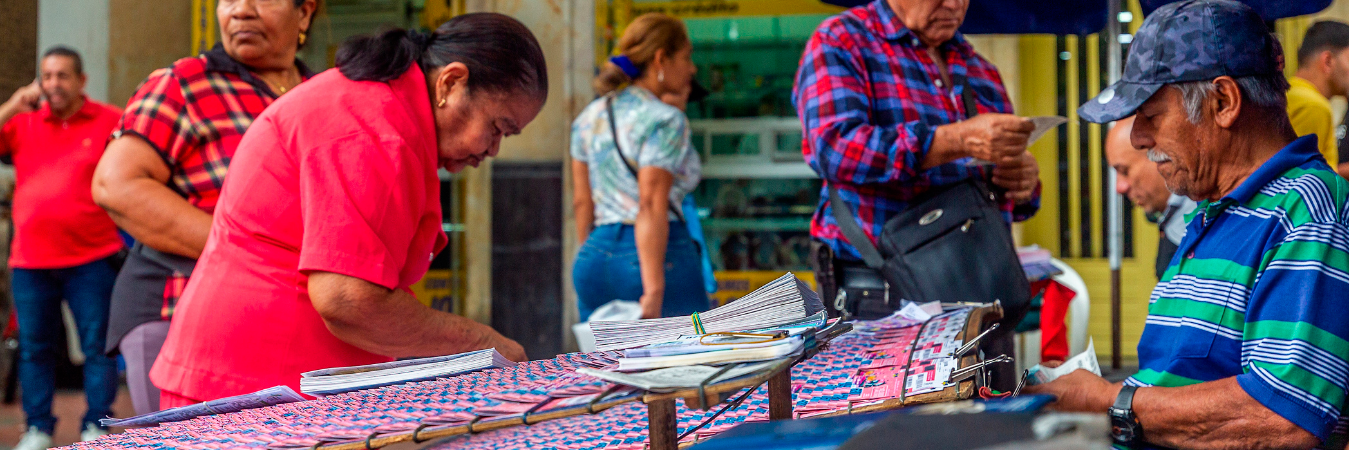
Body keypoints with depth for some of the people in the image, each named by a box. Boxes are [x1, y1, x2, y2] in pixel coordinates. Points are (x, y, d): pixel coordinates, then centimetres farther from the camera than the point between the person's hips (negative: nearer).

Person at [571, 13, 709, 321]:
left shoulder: (589, 117, 13)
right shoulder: (666, 121, -8)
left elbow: (581, 202, 14)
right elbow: (651, 206, -16)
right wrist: (654, 289, -19)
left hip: (593, 258, 7)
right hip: (660, 258, -7)